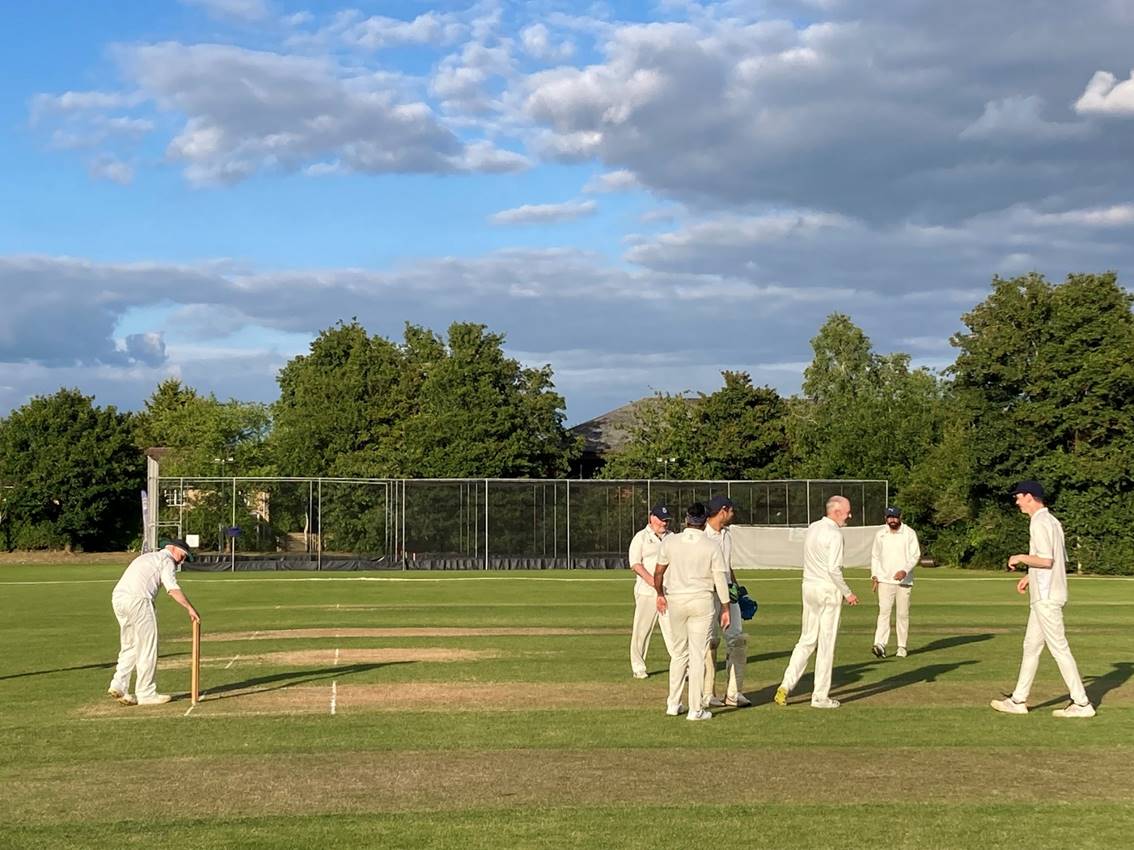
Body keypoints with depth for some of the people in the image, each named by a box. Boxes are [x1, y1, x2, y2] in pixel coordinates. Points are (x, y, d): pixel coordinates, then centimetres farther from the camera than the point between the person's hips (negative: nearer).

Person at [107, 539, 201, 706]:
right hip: (137, 599, -8)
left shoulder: (146, 557, 32)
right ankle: (145, 693, 4)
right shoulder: (166, 559, 5)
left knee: (129, 647, 17)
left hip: (117, 598, 8)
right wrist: (190, 608, -16)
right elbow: (172, 588, -11)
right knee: (147, 648, 1)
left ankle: (119, 686, 6)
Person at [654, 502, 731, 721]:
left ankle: (673, 704, 19)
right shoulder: (712, 547, -6)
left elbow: (658, 573, 5)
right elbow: (720, 579, -6)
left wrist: (660, 594, 22)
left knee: (678, 653, 15)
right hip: (702, 600, -2)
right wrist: (725, 608, 2)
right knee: (698, 655, 1)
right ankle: (696, 709, 1)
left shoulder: (670, 541, -1)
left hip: (675, 599, 2)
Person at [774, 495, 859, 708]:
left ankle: (786, 685, 2)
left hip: (808, 586, 8)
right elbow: (833, 569, -22)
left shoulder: (812, 528, 10)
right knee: (826, 643, 1)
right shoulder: (834, 534, -15)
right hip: (828, 589, -8)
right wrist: (848, 593, -11)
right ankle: (820, 696, 6)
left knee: (807, 640, 14)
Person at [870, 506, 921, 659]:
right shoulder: (880, 534, 8)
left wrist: (905, 571, -21)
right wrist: (874, 576, 5)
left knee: (903, 613, 3)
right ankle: (880, 645, -19)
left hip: (904, 580, -1)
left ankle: (902, 646, 12)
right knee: (883, 611, -10)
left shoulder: (909, 533, -1)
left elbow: (915, 555, -6)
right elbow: (875, 556, 15)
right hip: (885, 580, 1)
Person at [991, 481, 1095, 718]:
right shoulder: (1053, 521, 16)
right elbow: (1061, 559, 20)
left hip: (1046, 597, -11)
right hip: (1045, 596, 11)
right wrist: (1030, 575, 21)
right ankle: (1018, 700, 17)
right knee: (1031, 646, 13)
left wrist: (1021, 558, -9)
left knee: (1059, 648, -7)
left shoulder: (1039, 523, -15)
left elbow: (1046, 560, -23)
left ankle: (1081, 703, -3)